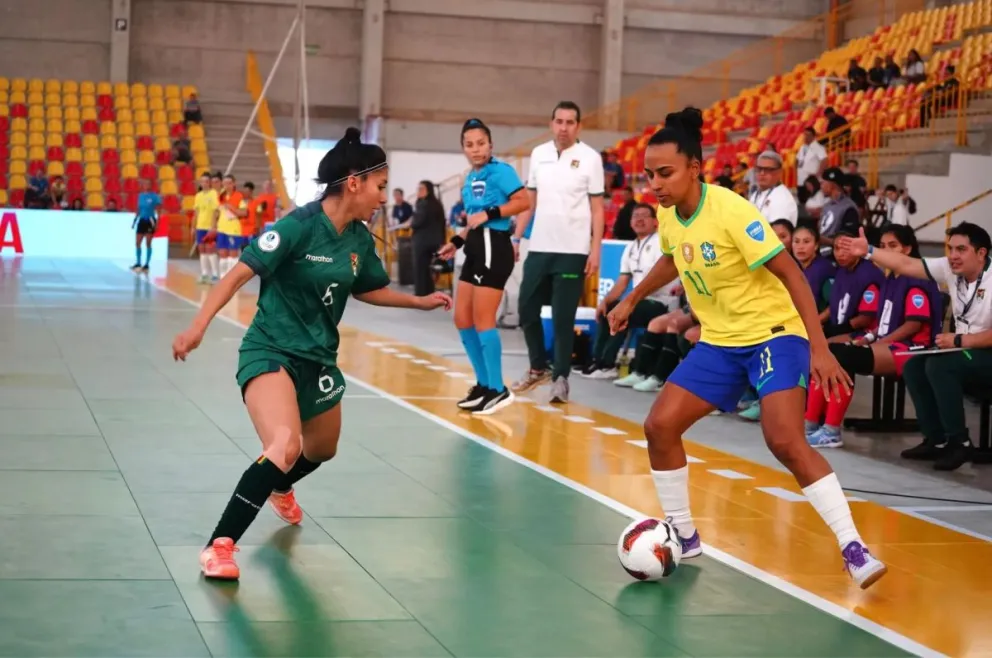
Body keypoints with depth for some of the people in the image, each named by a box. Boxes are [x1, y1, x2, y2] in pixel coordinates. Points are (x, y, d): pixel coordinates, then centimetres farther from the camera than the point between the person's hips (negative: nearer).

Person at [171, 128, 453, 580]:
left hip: (318, 358, 8)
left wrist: (419, 301, 22)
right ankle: (219, 546, -22)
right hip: (270, 351, -8)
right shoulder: (298, 226, -20)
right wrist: (199, 326, -33)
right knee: (285, 446, -31)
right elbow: (238, 274, -22)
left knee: (322, 450, 26)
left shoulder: (360, 239, 1)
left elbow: (366, 289, 22)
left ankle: (280, 488, 62)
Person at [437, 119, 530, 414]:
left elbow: (524, 201, -20)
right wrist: (456, 242, 16)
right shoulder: (469, 179, 16)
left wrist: (489, 214, -22)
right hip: (476, 249, 9)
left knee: (482, 321, -8)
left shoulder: (500, 170, -9)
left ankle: (498, 389, 0)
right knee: (463, 320, 10)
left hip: (494, 248, -9)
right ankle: (484, 384, 19)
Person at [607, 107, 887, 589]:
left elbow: (792, 275, -23)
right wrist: (631, 300, 30)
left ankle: (853, 549, -17)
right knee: (659, 426, -2)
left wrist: (819, 348, -29)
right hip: (718, 341, 7)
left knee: (785, 441, -25)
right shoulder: (668, 216, -2)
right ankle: (684, 538, 15)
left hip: (773, 334, -7)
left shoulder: (731, 211, -24)